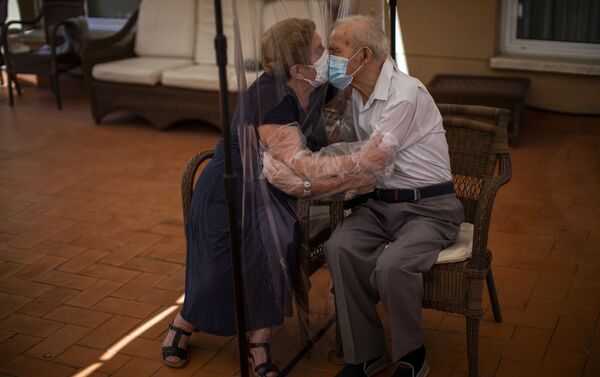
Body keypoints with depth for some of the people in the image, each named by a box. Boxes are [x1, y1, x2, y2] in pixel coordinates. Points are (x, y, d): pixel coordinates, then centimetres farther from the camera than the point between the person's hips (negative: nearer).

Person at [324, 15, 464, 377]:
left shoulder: (406, 94, -17)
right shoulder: (355, 94, 9)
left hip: (428, 207, -6)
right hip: (379, 202, 7)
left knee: (392, 265, -32)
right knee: (340, 248, -23)